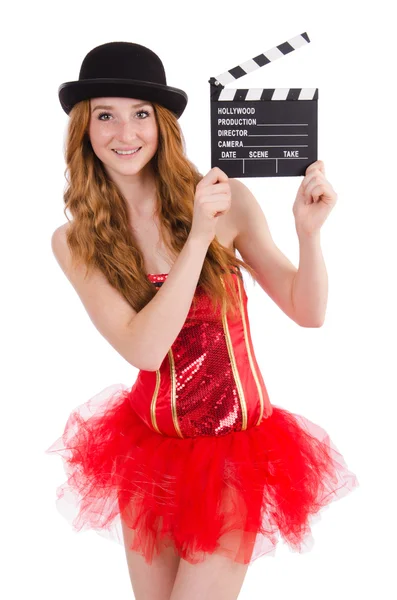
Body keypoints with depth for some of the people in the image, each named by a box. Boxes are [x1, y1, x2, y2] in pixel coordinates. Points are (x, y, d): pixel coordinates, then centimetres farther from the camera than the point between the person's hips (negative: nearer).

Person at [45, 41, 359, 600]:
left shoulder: (227, 199, -11)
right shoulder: (74, 241, -7)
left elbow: (308, 312, -6)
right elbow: (143, 349, -19)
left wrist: (309, 230, -24)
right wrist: (199, 238, -26)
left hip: (237, 452, -2)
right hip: (148, 448, 2)